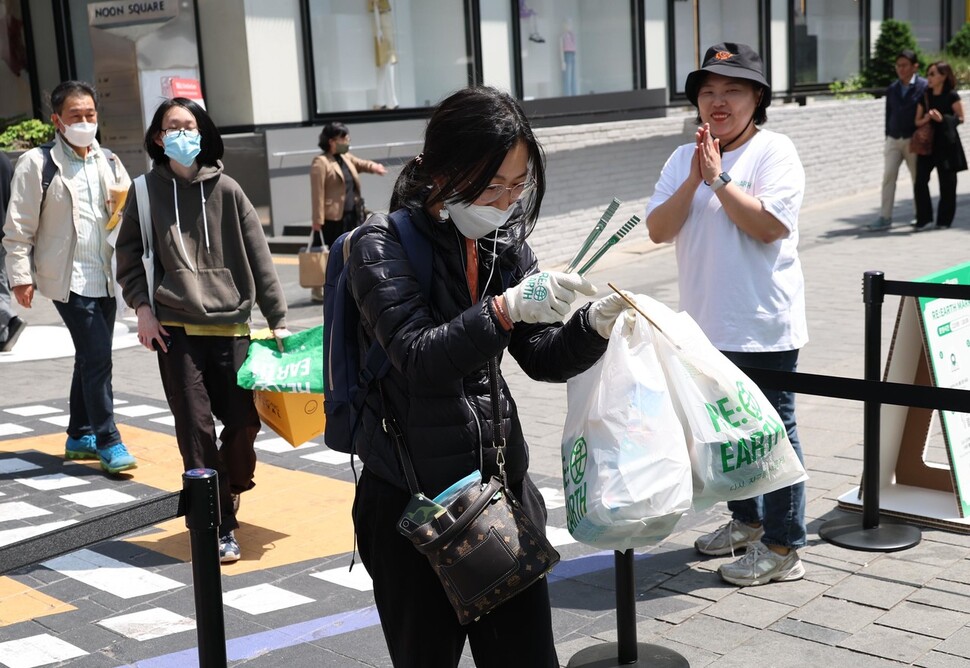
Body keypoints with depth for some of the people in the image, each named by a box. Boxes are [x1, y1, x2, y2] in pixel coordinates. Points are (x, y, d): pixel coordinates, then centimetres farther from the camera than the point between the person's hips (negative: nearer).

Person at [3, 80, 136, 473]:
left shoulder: (109, 162, 11)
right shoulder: (37, 163, -5)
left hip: (105, 276, 6)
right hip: (68, 277, -6)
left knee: (91, 358, 13)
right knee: (97, 357, -12)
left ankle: (80, 436, 26)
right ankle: (108, 442, -3)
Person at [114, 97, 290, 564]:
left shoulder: (226, 190, 4)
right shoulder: (147, 190, 4)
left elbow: (258, 257, 4)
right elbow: (129, 254, 9)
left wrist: (277, 319, 2)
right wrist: (142, 307, -4)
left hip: (230, 327, 1)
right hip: (176, 331, -1)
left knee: (244, 421, 2)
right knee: (196, 429, -3)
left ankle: (227, 500, 29)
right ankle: (220, 526, 7)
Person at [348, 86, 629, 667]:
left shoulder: (507, 243, 5)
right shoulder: (384, 245, -11)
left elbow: (541, 358, 6)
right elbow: (418, 358, -23)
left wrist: (595, 325, -13)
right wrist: (506, 307, -35)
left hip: (503, 483, 5)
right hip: (413, 500, -5)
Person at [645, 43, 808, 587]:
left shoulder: (775, 151, -9)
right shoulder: (684, 158, 9)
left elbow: (770, 225, -22)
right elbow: (658, 230, -1)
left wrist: (719, 178, -19)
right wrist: (695, 180, -13)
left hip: (764, 327, -7)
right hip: (707, 326, 7)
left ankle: (782, 547, 10)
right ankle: (746, 520, 37)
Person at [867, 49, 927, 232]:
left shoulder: (923, 86, -6)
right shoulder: (892, 89, 8)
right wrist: (888, 137, 12)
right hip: (893, 140, 4)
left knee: (918, 178, 8)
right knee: (888, 176, -6)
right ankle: (885, 217, -6)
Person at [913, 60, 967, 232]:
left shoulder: (952, 96, -4)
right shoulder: (925, 96, 8)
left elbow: (960, 118, -3)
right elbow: (917, 120, 10)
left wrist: (942, 118, -19)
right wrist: (925, 120, -13)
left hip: (946, 143, -4)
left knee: (947, 182, 3)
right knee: (920, 180, -7)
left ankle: (945, 219, 15)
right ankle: (923, 218, 3)